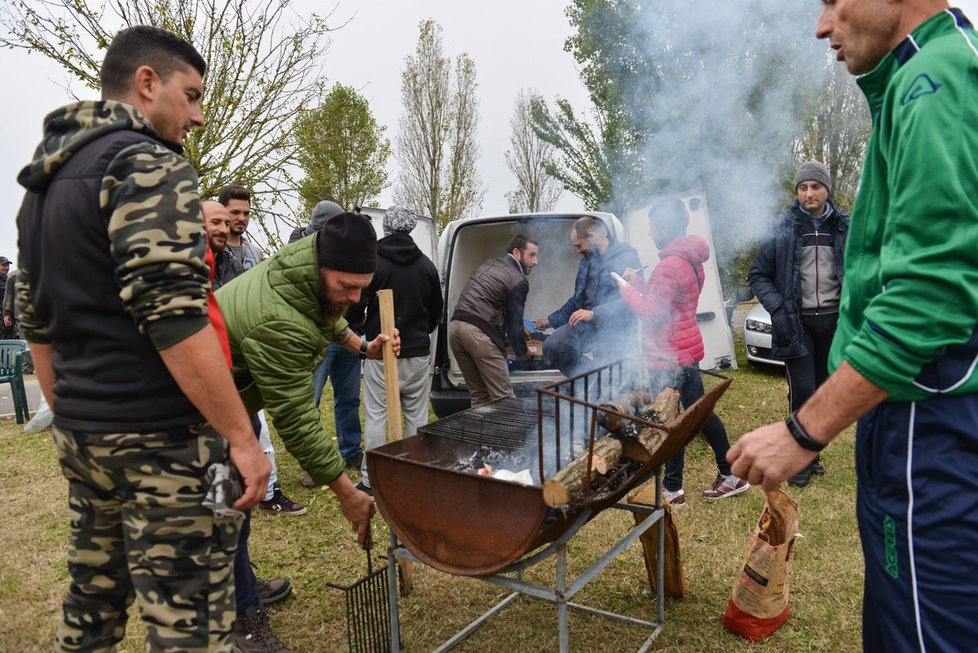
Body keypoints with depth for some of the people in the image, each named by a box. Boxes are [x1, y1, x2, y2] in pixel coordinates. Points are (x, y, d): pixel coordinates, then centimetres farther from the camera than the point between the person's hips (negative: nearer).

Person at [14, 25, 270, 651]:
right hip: (162, 441, -9)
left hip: (81, 436, 10)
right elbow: (173, 316, -23)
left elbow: (36, 321, 20)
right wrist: (241, 436, -19)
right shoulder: (148, 164, -12)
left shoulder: (46, 179, 17)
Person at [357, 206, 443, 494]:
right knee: (416, 415, 10)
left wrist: (363, 333, 16)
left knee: (376, 415, 2)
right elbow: (437, 309, 14)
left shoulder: (372, 262, -9)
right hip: (417, 352, 4)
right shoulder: (426, 265, 5)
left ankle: (370, 479, 6)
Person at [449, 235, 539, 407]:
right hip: (479, 331, -9)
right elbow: (514, 322, 0)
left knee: (478, 395, 16)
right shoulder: (519, 280, -3)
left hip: (455, 326, 9)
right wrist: (522, 352, 15)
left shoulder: (489, 264, 23)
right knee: (503, 397, -3)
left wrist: (520, 330, 33)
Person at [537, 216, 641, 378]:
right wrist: (551, 320, 26)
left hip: (614, 328, -7)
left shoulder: (626, 256, -9)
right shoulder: (588, 260, 16)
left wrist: (594, 314, -26)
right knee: (551, 346, -7)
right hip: (586, 325, 7)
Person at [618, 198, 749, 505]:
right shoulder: (691, 261, 11)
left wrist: (628, 292, -7)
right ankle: (732, 474, 26)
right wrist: (639, 283, 12)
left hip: (668, 357, -10)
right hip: (687, 351, 10)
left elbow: (652, 314, -20)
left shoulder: (668, 266, -20)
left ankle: (672, 488, 14)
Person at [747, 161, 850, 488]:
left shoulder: (844, 225, 4)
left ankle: (813, 454, 26)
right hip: (796, 322, -3)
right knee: (802, 391, -7)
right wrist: (778, 310, -12)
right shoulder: (783, 227, -2)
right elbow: (758, 276, 0)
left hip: (833, 320, 3)